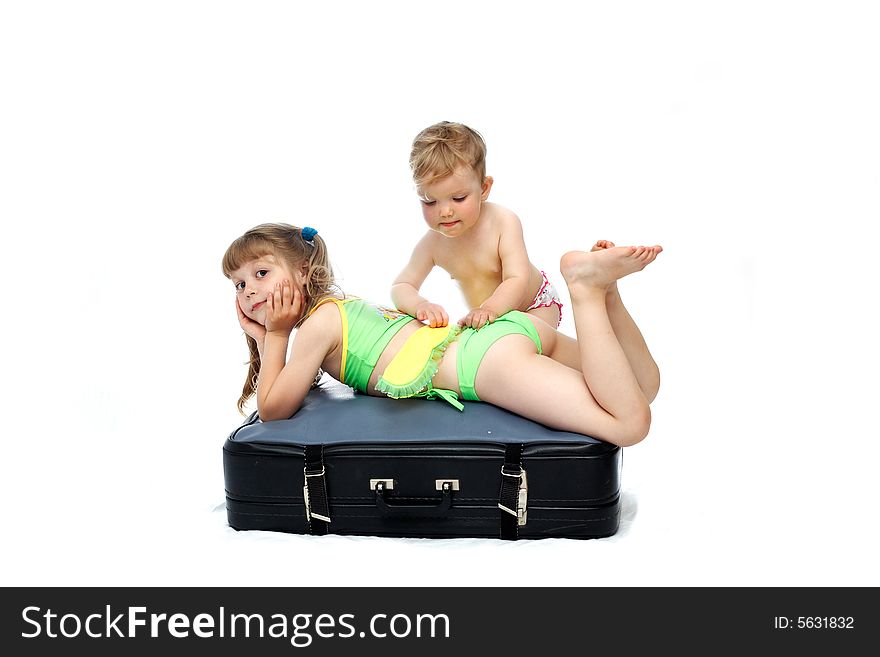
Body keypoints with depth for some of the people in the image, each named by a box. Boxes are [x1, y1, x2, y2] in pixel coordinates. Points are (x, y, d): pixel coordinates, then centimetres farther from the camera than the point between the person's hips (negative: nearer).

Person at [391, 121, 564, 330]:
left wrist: (490, 308, -60)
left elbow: (517, 279, -38)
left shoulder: (504, 222, -31)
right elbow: (400, 287, -20)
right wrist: (420, 305, -46)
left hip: (536, 305, -5)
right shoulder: (432, 244, -21)